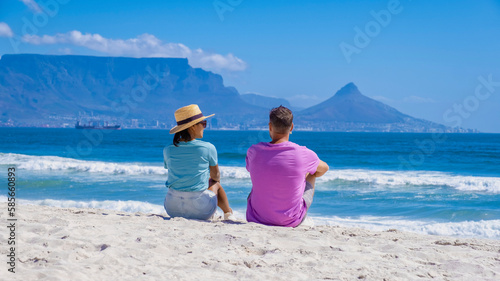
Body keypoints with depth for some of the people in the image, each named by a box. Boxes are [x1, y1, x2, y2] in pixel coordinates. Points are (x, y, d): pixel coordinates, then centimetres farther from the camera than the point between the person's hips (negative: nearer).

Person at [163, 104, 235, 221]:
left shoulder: (168, 150, -1)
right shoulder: (208, 148, -10)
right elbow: (216, 176, 8)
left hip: (172, 209, 3)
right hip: (200, 210, -3)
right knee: (216, 184, 29)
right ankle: (228, 214, 51)